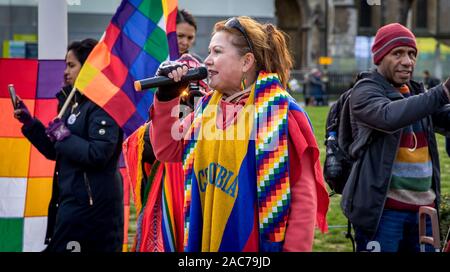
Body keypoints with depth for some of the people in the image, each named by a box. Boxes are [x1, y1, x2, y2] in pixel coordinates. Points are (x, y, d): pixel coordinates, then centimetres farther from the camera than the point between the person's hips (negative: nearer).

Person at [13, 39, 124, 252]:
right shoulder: (76, 103, 14)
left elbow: (98, 155, -25)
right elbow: (56, 152, 19)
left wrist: (64, 136, -15)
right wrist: (29, 122, 11)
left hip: (92, 202, -9)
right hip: (73, 198, 9)